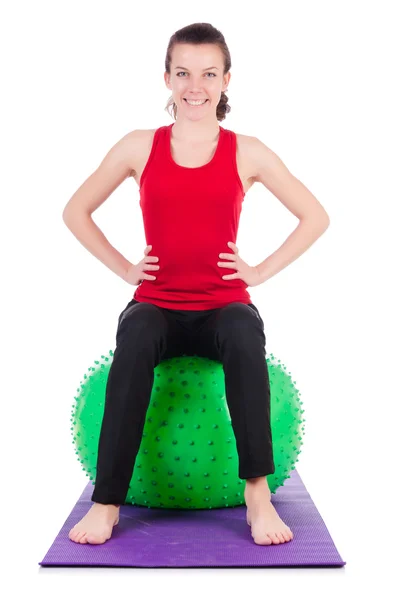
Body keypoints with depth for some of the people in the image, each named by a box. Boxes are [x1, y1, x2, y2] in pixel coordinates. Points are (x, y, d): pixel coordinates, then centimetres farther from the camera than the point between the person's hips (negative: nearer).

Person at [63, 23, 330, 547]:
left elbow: (315, 217, 8)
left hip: (224, 305, 0)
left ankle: (258, 494, -27)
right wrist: (123, 268, 3)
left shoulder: (246, 153, 3)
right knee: (134, 342, -34)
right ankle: (107, 502, -26)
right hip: (156, 302, 0)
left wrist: (261, 271, 0)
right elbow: (76, 212, 12)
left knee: (245, 337, -35)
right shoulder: (139, 147, 5)